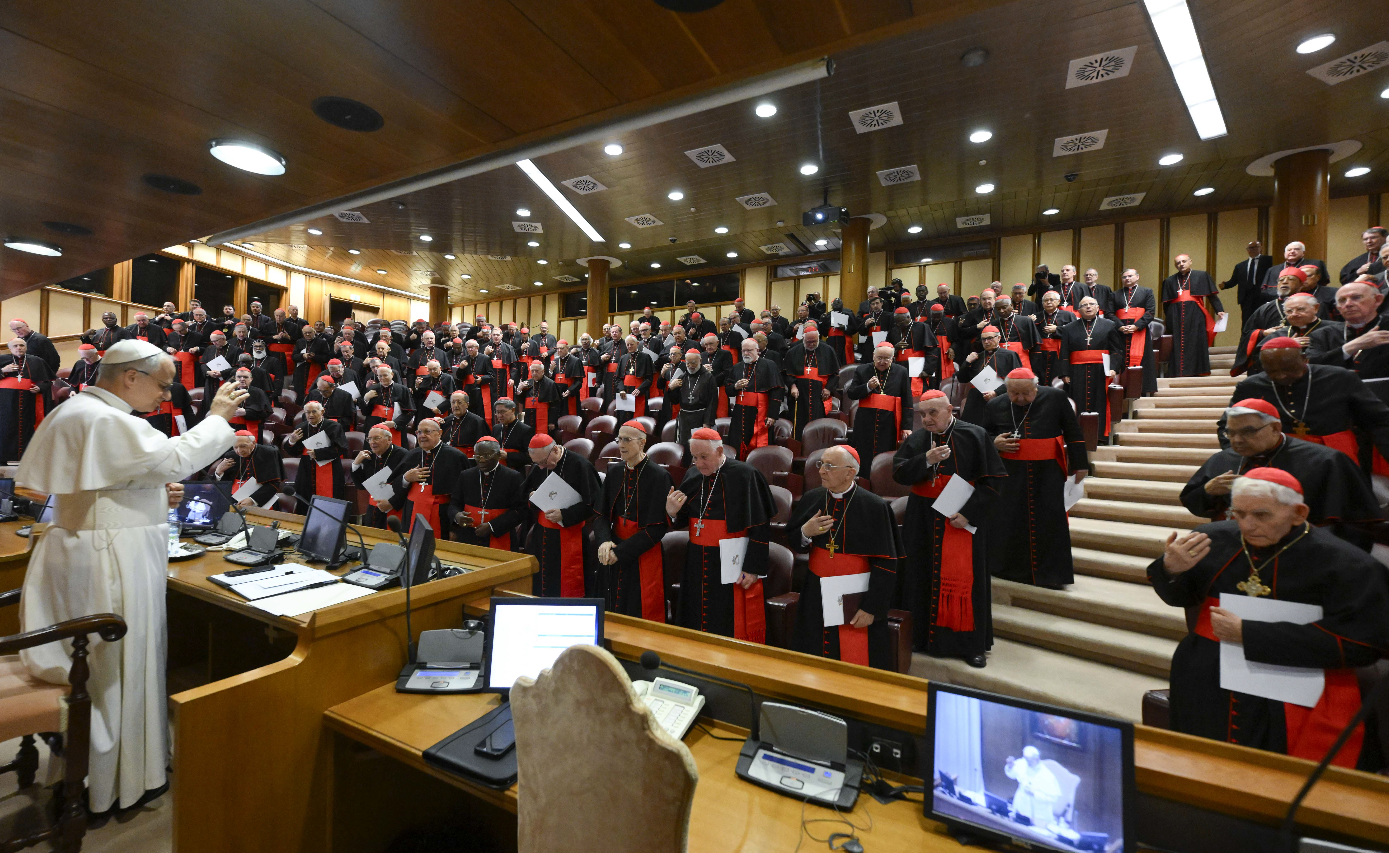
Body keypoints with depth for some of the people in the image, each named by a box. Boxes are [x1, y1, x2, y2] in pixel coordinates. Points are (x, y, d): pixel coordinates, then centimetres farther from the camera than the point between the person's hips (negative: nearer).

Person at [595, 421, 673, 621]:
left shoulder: (658, 476, -14)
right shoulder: (614, 472, 4)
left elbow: (657, 528, -15)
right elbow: (602, 513, 4)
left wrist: (621, 551, -17)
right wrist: (604, 540, -16)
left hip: (644, 557, -5)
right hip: (615, 559, 5)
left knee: (643, 616, 5)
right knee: (616, 615, 16)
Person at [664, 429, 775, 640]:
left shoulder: (744, 475, -12)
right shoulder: (692, 475, 4)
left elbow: (760, 526, -11)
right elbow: (683, 522, 12)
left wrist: (753, 567, -13)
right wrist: (672, 512, -10)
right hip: (697, 565, 5)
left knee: (734, 629, 4)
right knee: (697, 626, 15)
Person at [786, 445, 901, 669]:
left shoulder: (874, 507, -15)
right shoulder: (811, 499, -2)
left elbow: (886, 564, -12)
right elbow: (793, 541, 9)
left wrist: (872, 608, -12)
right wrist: (805, 532, -13)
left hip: (856, 597, -4)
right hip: (817, 594, 5)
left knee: (857, 662, 8)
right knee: (814, 667, 16)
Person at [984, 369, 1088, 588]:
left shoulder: (1055, 398, -2)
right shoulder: (996, 405, 0)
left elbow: (1073, 432, 5)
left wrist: (1079, 463, 5)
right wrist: (995, 443, -9)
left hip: (1048, 473, -1)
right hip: (1010, 474, 1)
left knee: (1050, 522, 2)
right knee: (1007, 521, 6)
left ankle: (1051, 574, 14)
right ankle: (1006, 568, 23)